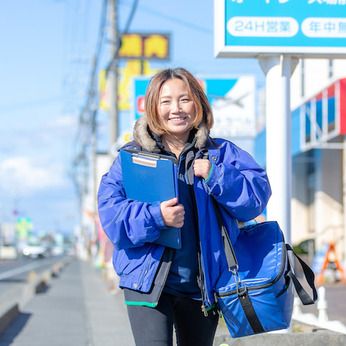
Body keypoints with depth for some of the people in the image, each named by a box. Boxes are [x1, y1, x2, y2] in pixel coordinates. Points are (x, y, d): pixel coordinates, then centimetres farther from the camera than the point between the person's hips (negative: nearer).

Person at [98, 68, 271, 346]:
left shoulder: (221, 153, 6)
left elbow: (258, 196, -4)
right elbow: (110, 211, -9)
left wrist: (215, 175, -17)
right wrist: (155, 216, -24)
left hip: (202, 284, 3)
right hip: (148, 281, -3)